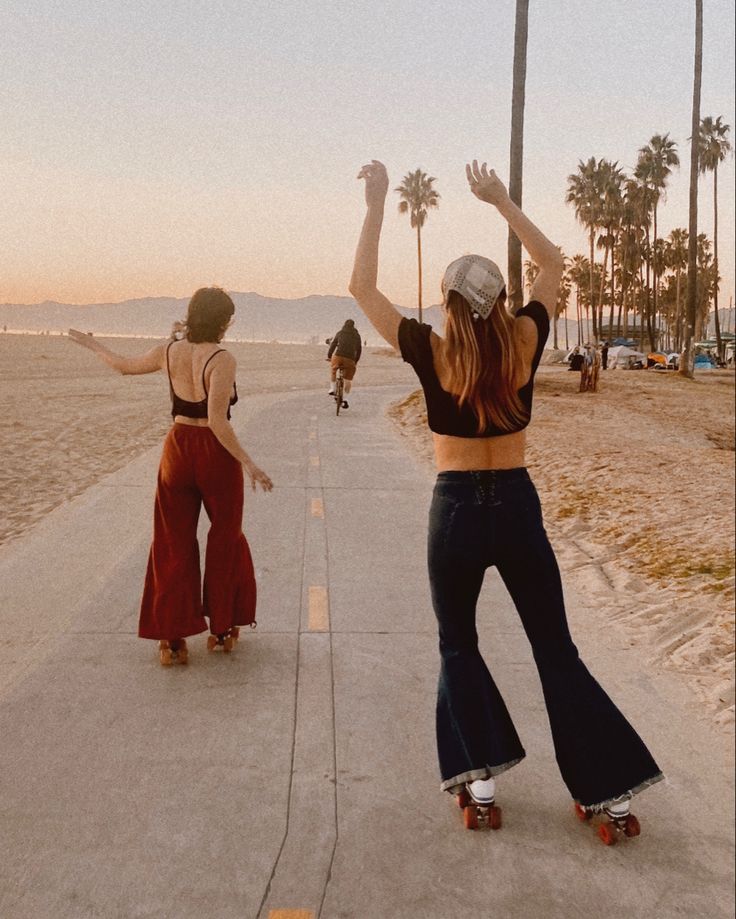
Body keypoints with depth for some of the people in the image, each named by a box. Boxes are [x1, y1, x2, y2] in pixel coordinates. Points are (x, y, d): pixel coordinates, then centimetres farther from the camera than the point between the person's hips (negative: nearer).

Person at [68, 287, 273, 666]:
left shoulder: (169, 352, -1)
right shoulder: (222, 359, -16)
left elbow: (124, 365, 17)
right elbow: (217, 421, -23)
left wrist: (92, 344, 35)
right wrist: (249, 465, -20)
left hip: (177, 450, 4)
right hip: (215, 454, -4)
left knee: (174, 546, 11)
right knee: (225, 541, 15)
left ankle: (172, 638, 13)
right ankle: (222, 628, 25)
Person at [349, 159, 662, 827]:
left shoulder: (433, 355, -12)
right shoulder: (525, 343, -6)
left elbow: (361, 287, -5)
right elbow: (552, 264, 12)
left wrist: (376, 205, -2)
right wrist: (500, 200, 13)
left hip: (457, 510, -2)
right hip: (518, 506, 2)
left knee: (457, 645, 19)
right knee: (556, 649, 12)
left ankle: (480, 771, 9)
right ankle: (609, 788, 12)